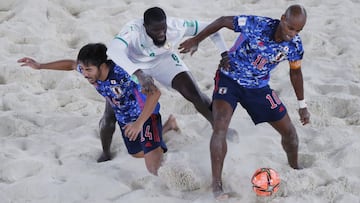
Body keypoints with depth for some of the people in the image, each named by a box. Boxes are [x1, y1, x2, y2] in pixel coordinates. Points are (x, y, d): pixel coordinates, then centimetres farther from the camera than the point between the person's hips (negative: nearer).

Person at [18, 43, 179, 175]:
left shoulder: (123, 73, -41)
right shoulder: (88, 69, -22)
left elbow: (155, 93, -47)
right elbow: (71, 64, 2)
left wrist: (139, 123, -51)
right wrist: (40, 66, 5)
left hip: (146, 114, -8)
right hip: (124, 119, 8)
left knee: (152, 155, -31)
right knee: (137, 154, 30)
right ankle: (167, 125, 49)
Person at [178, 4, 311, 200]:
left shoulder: (295, 46, -16)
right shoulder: (255, 24, -29)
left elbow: (295, 72, 5)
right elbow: (223, 21, -13)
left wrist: (302, 105, 12)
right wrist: (196, 40, -3)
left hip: (258, 87, 4)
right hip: (229, 79, -4)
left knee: (289, 132, 7)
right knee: (220, 126, -27)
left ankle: (295, 169, 38)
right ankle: (216, 185, -18)